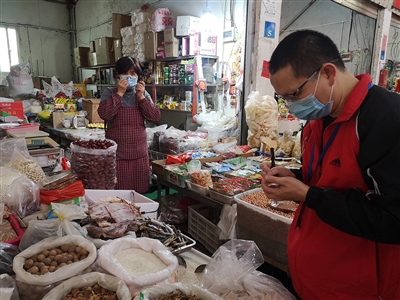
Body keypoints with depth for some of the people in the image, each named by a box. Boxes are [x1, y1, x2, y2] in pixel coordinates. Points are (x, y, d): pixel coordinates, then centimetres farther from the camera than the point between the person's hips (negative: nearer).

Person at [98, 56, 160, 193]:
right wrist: (120, 93, -15)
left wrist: (141, 97, -9)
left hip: (139, 153, 3)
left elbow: (155, 117, -3)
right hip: (116, 153, -2)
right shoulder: (110, 92, 0)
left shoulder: (143, 94, 8)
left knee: (139, 191, 11)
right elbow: (104, 114, -17)